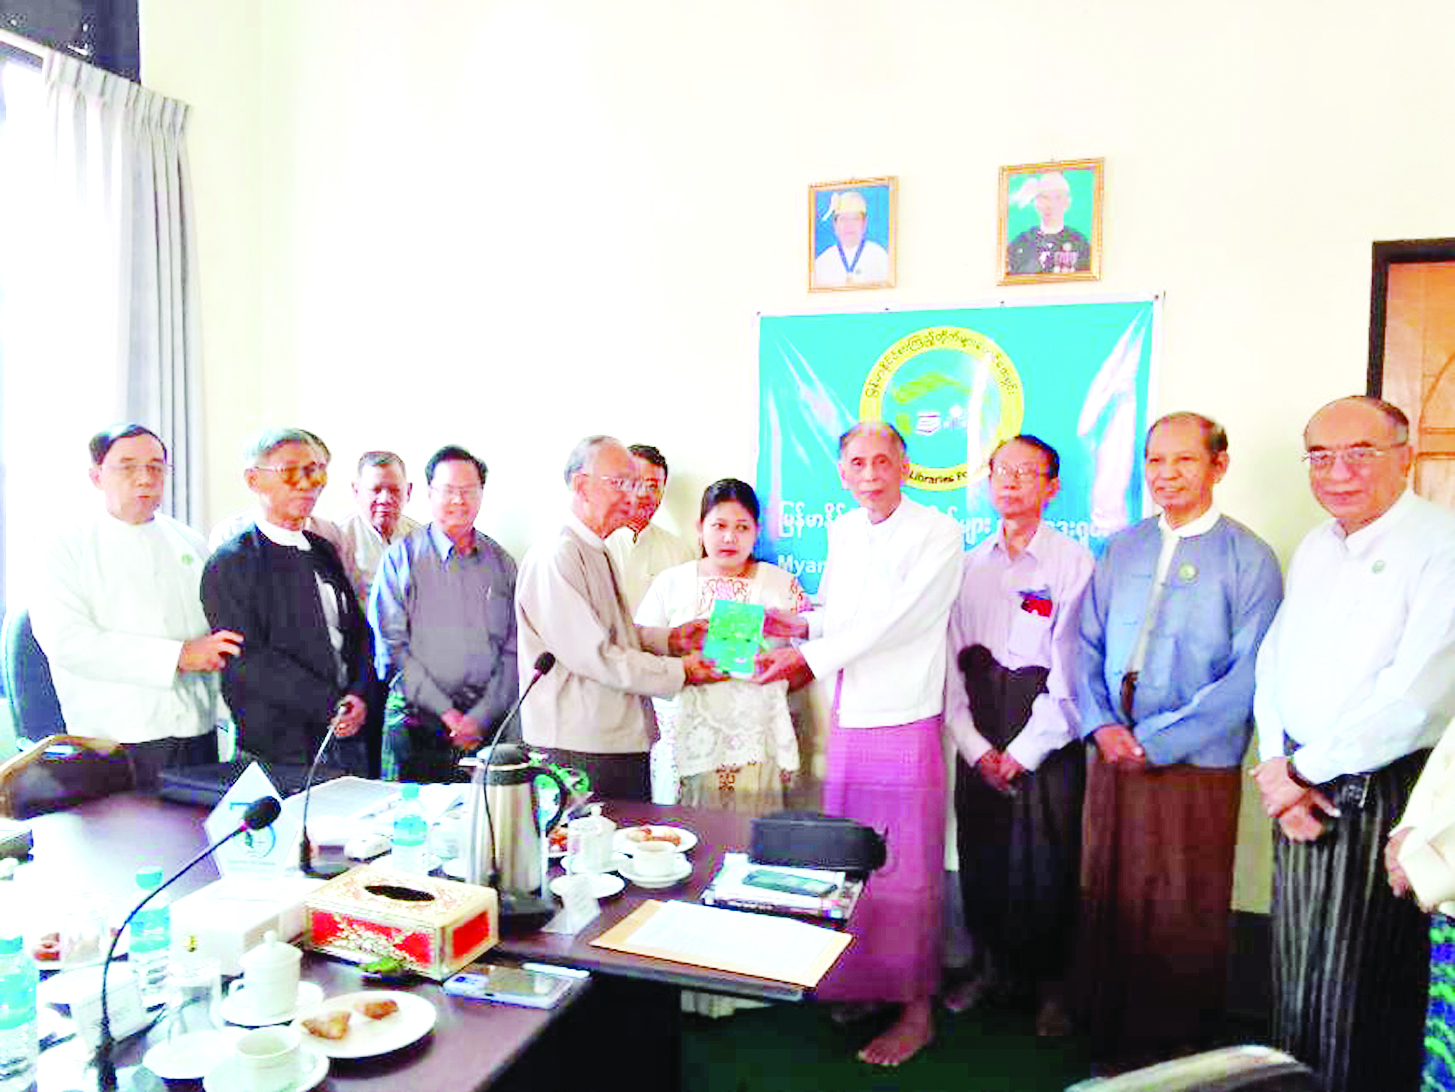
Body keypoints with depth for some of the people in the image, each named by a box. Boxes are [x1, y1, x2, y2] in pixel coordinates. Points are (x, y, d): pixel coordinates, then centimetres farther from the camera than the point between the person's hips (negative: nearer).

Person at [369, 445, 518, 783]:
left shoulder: (501, 562, 10)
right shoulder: (402, 557, 2)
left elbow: (513, 650, 6)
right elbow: (392, 646, -4)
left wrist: (481, 716, -5)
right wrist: (447, 712, -9)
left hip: (486, 723, 2)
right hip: (417, 723, -2)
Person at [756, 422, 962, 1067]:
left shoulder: (938, 533, -10)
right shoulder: (843, 531, 11)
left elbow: (893, 619, -18)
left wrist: (810, 656, -19)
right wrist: (798, 624, -2)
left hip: (905, 722, -6)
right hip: (848, 717, 6)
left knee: (905, 868, 2)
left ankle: (916, 1008, 17)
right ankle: (861, 984, 33)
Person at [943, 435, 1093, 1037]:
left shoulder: (1074, 561, -4)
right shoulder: (970, 564, 9)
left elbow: (1071, 666, -9)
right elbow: (951, 657, 5)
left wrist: (1024, 751, -10)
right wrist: (974, 746, -4)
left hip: (1048, 734, -3)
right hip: (979, 737, 4)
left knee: (1049, 860, 2)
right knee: (980, 853, 8)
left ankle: (1051, 983, 21)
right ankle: (990, 966, 28)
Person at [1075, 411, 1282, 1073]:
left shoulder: (1249, 559, -4)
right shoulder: (1121, 550, 10)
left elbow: (1248, 676, -11)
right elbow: (1087, 645, 10)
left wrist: (1158, 741, -15)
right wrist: (1101, 724, -6)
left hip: (1197, 768, -4)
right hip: (1112, 760, 4)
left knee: (1183, 918, 6)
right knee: (1108, 905, 11)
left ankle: (1175, 1053, 26)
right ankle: (1109, 1042, 29)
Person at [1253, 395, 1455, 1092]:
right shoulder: (1313, 550, 12)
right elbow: (1272, 665, 13)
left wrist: (1303, 768, -12)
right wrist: (1281, 773, -1)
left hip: (1384, 797, -6)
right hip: (1300, 794, 6)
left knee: (1363, 992, 5)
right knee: (1297, 975, 14)